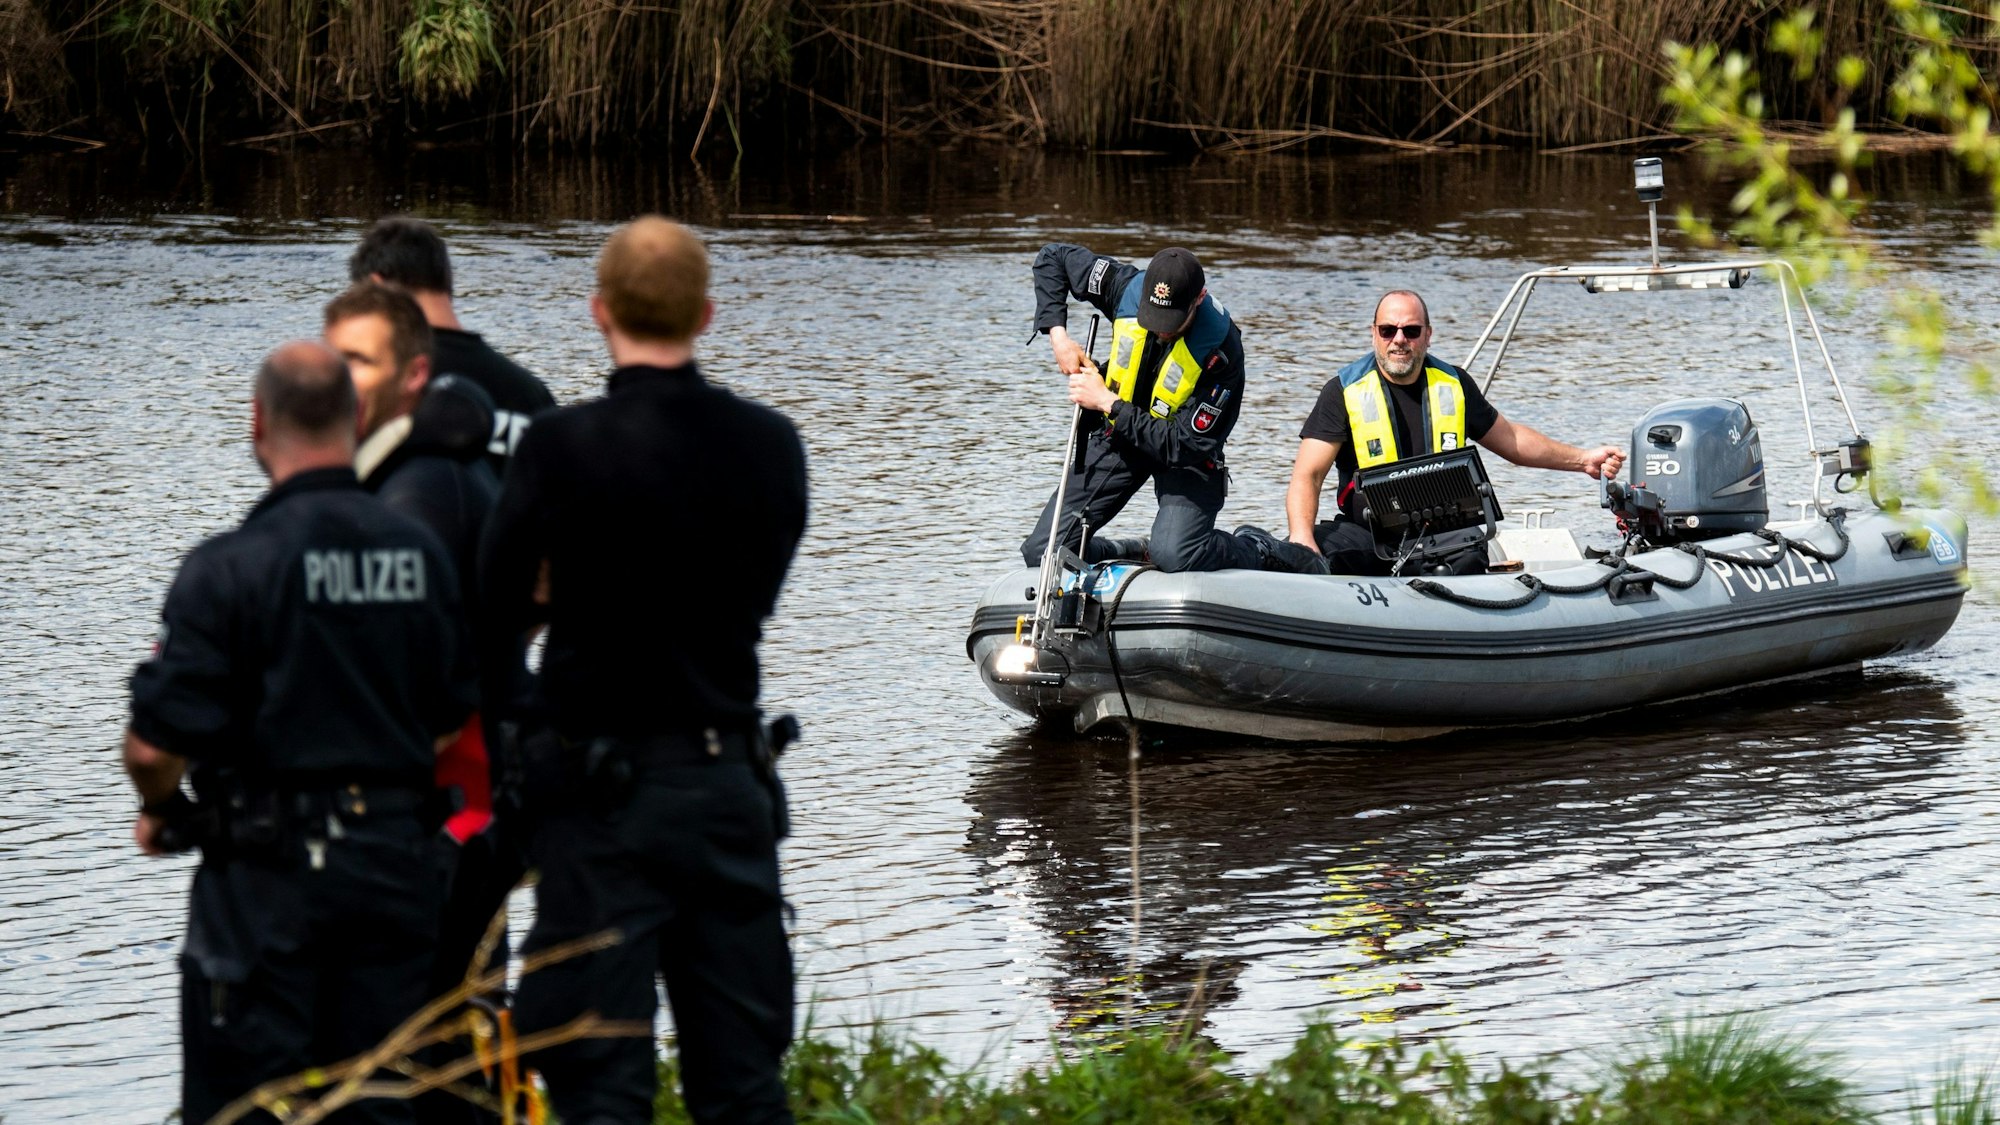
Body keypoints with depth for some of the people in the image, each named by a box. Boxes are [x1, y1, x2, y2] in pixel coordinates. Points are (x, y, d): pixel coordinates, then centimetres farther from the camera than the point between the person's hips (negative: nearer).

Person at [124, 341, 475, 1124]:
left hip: (267, 871, -5)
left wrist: (159, 809, 5)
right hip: (398, 861, 5)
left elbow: (157, 744, -16)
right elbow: (452, 722, 13)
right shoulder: (421, 555, 3)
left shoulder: (230, 567, -15)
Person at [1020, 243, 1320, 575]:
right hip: (1119, 435, 4)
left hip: (1183, 459, -4)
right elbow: (1052, 256, -2)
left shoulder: (1221, 351, -30)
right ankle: (1140, 553, 18)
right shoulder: (1127, 288, -18)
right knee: (1040, 554, -8)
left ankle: (1264, 552, -4)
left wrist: (1108, 403, -26)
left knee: (1172, 554, -32)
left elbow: (1184, 447, -29)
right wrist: (1057, 334, -13)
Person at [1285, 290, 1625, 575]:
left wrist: (1582, 460, 21)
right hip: (1366, 533, -3)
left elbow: (1509, 438, 27)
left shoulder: (1453, 385, 10)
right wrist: (1302, 539, -28)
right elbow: (1307, 475, -9)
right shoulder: (1345, 392, -1)